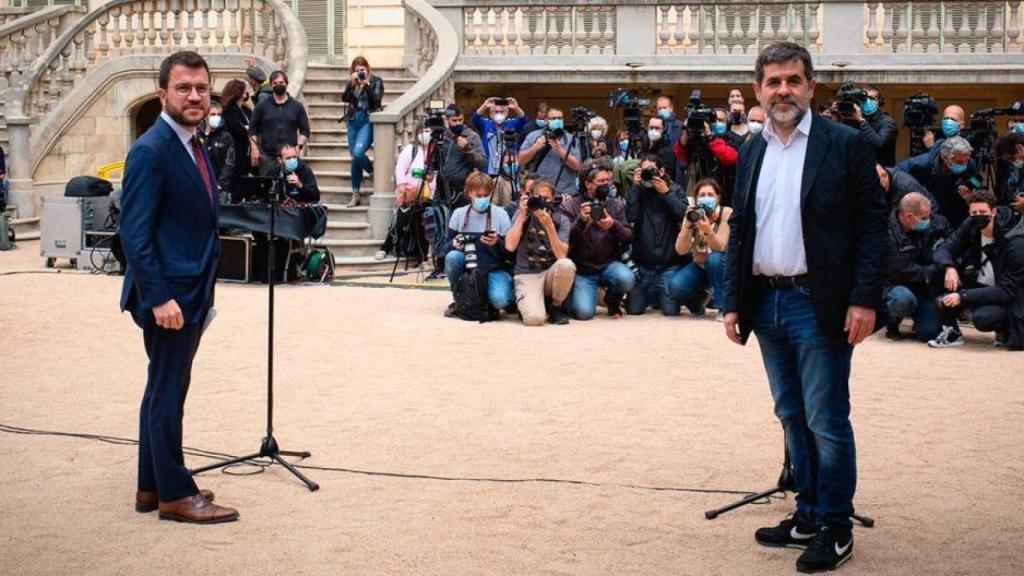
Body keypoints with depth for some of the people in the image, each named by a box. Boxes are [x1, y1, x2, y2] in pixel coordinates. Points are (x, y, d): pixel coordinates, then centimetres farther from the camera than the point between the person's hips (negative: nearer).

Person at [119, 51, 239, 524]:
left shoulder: (193, 147, 13)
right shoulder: (151, 151, -15)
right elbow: (135, 234, -20)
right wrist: (159, 298, -23)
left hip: (190, 293, 10)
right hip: (168, 295, -10)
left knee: (164, 391, 15)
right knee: (168, 393, -1)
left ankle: (152, 487, 25)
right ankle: (175, 494, 8)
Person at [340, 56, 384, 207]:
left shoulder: (376, 81, 0)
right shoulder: (351, 82, 11)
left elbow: (376, 101, -11)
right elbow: (345, 98, -2)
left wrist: (367, 85, -19)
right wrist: (351, 83, -14)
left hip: (368, 121, -4)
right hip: (353, 121, 5)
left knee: (357, 153, -23)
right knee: (354, 156, 6)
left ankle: (373, 171, 8)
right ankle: (356, 194, 13)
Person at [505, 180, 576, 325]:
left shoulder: (562, 220, -1)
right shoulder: (522, 214, -2)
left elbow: (561, 256, -15)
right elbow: (510, 247, -16)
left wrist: (549, 225, -24)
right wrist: (522, 216, -17)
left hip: (551, 273, 3)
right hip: (526, 275, -3)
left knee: (566, 265, -33)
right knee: (535, 318, -30)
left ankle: (555, 306, -5)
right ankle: (528, 302, 10)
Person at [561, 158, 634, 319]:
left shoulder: (617, 204, 4)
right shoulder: (570, 206, -4)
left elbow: (628, 237, -3)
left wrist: (614, 225, -23)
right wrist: (580, 221, -27)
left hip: (608, 265, 2)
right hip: (582, 270, -2)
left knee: (626, 278, -30)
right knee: (584, 312, -21)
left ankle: (612, 300, 5)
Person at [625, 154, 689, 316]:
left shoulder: (675, 190, 6)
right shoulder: (638, 192, 8)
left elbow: (684, 214, -11)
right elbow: (631, 216, -10)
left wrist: (665, 192, -14)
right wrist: (635, 187, -10)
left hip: (669, 264, -1)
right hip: (643, 264, 1)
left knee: (670, 310, -9)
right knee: (633, 309, -5)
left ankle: (661, 295, 25)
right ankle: (651, 295, 27)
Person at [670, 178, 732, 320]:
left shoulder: (726, 213, -18)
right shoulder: (692, 215, -10)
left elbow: (720, 247, -29)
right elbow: (681, 250, -19)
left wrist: (708, 230, -48)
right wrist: (687, 225, -34)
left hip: (721, 266, -2)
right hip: (700, 266, 2)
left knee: (713, 258, -36)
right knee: (675, 285, -25)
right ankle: (699, 298, 10)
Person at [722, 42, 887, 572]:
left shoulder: (845, 145, -5)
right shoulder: (752, 154, 11)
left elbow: (872, 224, -7)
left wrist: (865, 299, -14)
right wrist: (733, 302, 8)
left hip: (819, 305, -6)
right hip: (766, 303, 6)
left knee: (826, 421, -2)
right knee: (792, 417, 14)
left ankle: (835, 529, 9)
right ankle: (808, 515, 25)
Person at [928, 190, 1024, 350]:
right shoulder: (970, 227, -8)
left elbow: (1006, 291, -27)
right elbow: (943, 250, -7)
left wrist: (963, 297, -34)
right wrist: (949, 267, -32)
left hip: (1006, 299, -6)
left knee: (983, 318, -37)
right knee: (940, 270, -17)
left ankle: (1006, 329, 0)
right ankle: (951, 331, -9)